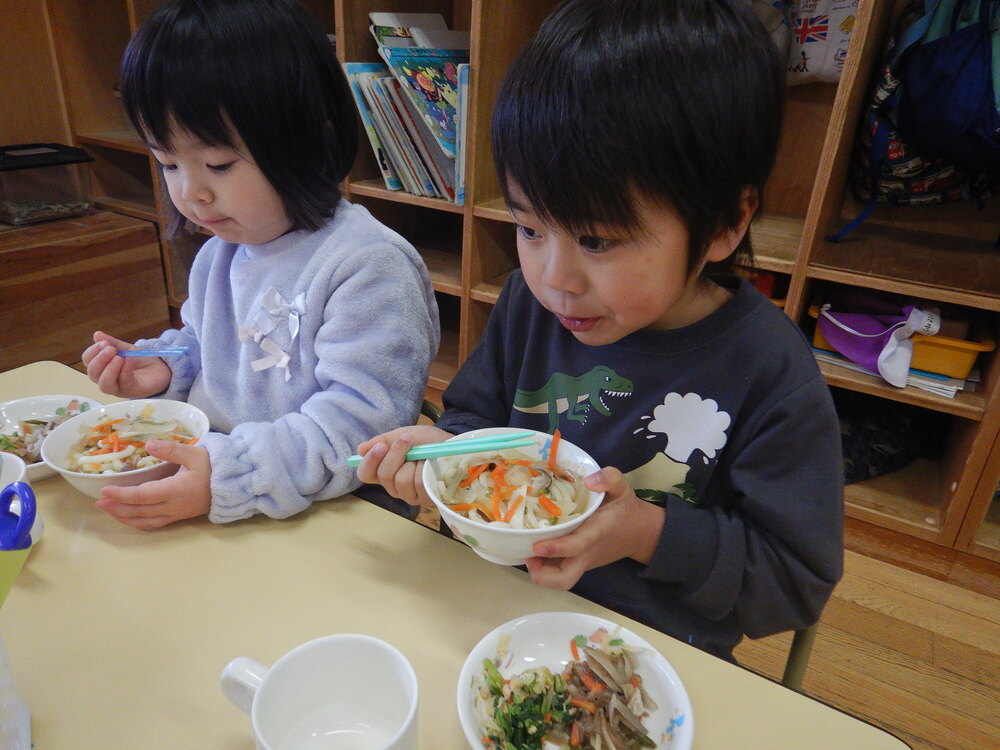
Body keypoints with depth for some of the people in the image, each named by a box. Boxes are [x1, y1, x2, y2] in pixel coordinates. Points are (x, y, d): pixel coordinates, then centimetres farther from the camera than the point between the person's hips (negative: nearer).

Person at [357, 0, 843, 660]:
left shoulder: (769, 376, -19)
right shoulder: (529, 302, -6)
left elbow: (797, 582, -11)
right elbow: (477, 414, 9)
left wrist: (652, 533, -25)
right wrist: (446, 446, -13)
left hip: (661, 655, -2)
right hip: (503, 607, 4)